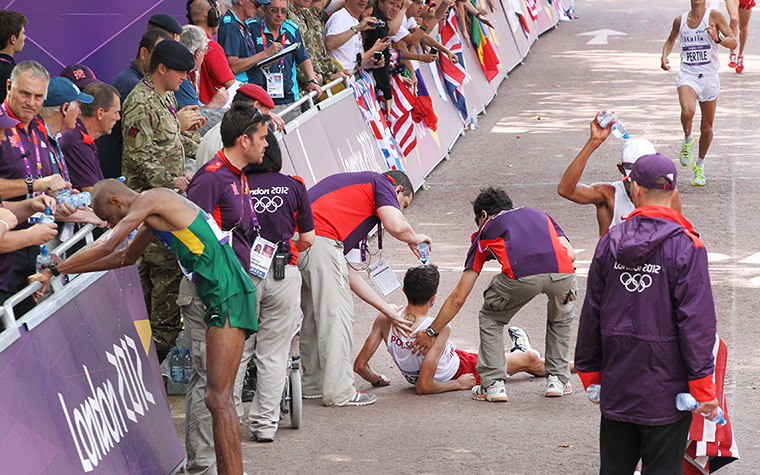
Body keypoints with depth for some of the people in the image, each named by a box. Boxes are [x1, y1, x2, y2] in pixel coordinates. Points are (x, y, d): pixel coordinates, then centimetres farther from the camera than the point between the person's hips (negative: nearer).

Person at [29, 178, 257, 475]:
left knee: (219, 398, -14)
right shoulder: (154, 217, 23)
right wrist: (67, 268, 34)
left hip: (229, 297, -10)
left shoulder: (149, 200, -6)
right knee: (216, 397, 11)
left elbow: (105, 247, -10)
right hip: (221, 299, 10)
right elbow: (126, 257, 37)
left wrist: (54, 271, -1)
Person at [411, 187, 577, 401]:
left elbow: (458, 297, 32)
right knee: (561, 316, 37)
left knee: (491, 319, 28)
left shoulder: (486, 231, 32)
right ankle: (558, 380, 30)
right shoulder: (540, 215, 40)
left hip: (521, 274, -2)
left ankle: (493, 384, 17)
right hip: (563, 272, 2)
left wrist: (431, 333, 40)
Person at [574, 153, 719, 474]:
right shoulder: (685, 246, -11)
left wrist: (589, 371, 18)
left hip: (616, 387, 4)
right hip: (665, 388, -4)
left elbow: (591, 313, 8)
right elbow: (696, 319, -13)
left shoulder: (610, 242, 2)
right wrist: (702, 384, -8)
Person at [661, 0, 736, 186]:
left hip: (709, 77, 0)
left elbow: (733, 43, -6)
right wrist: (664, 56, 6)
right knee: (687, 111, -31)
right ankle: (688, 139, 0)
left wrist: (718, 39, -26)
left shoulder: (714, 16, -3)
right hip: (687, 75, 0)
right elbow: (670, 40, 26)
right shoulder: (680, 20, 6)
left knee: (706, 127, 8)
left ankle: (700, 166, 30)